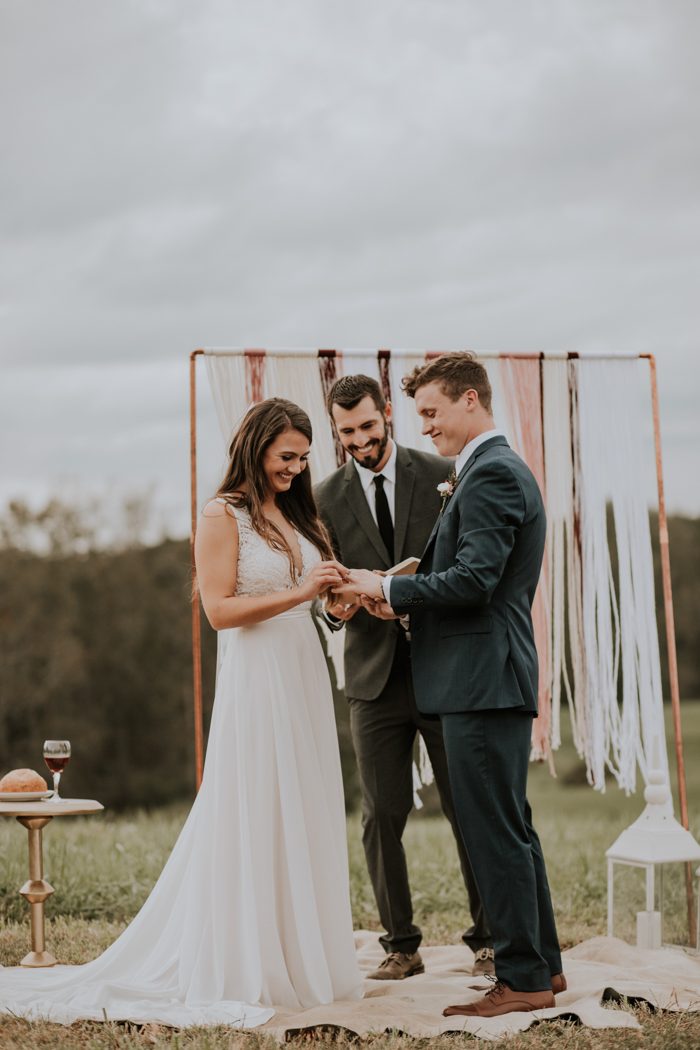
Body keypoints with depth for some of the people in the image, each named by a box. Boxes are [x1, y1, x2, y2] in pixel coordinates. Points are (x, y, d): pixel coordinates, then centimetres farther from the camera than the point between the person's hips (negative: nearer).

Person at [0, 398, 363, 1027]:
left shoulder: (300, 518, 14)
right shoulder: (223, 516, -6)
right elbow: (219, 610, -14)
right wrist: (300, 592, -18)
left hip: (306, 677, 7)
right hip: (255, 681, -7)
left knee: (303, 818, 9)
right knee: (252, 822, -2)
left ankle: (300, 959, 18)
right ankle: (243, 970, 7)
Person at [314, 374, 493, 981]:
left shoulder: (442, 476, 1)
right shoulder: (326, 499, 6)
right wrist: (337, 607, -18)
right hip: (376, 679, 2)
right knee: (381, 818, 4)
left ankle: (488, 939, 16)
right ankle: (401, 947, 15)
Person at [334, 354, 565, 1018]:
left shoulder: (491, 474, -14)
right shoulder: (497, 470, 20)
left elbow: (473, 578, -22)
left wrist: (388, 588, -11)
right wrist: (403, 600, 7)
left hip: (483, 681, -11)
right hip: (490, 680, 11)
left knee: (495, 832, -5)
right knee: (511, 827, 16)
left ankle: (522, 979, 1)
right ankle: (543, 962, 24)